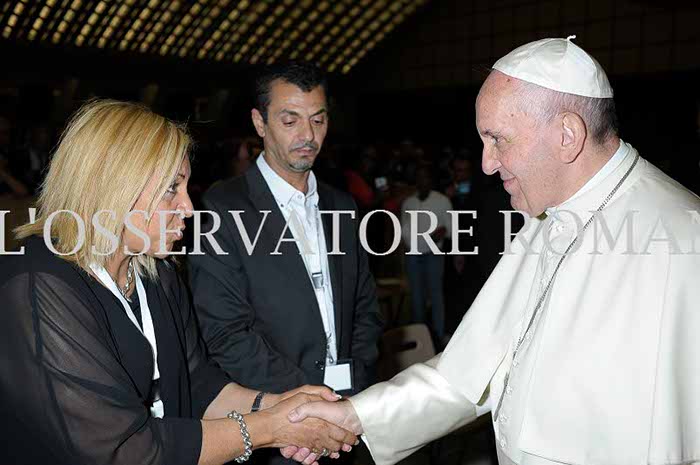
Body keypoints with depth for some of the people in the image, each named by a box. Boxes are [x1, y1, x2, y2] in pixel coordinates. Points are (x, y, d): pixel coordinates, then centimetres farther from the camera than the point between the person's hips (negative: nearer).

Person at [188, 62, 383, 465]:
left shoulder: (342, 208, 8)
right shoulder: (223, 209, -11)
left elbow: (366, 309, 11)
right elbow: (226, 335, -15)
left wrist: (357, 385, -2)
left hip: (349, 408, 5)